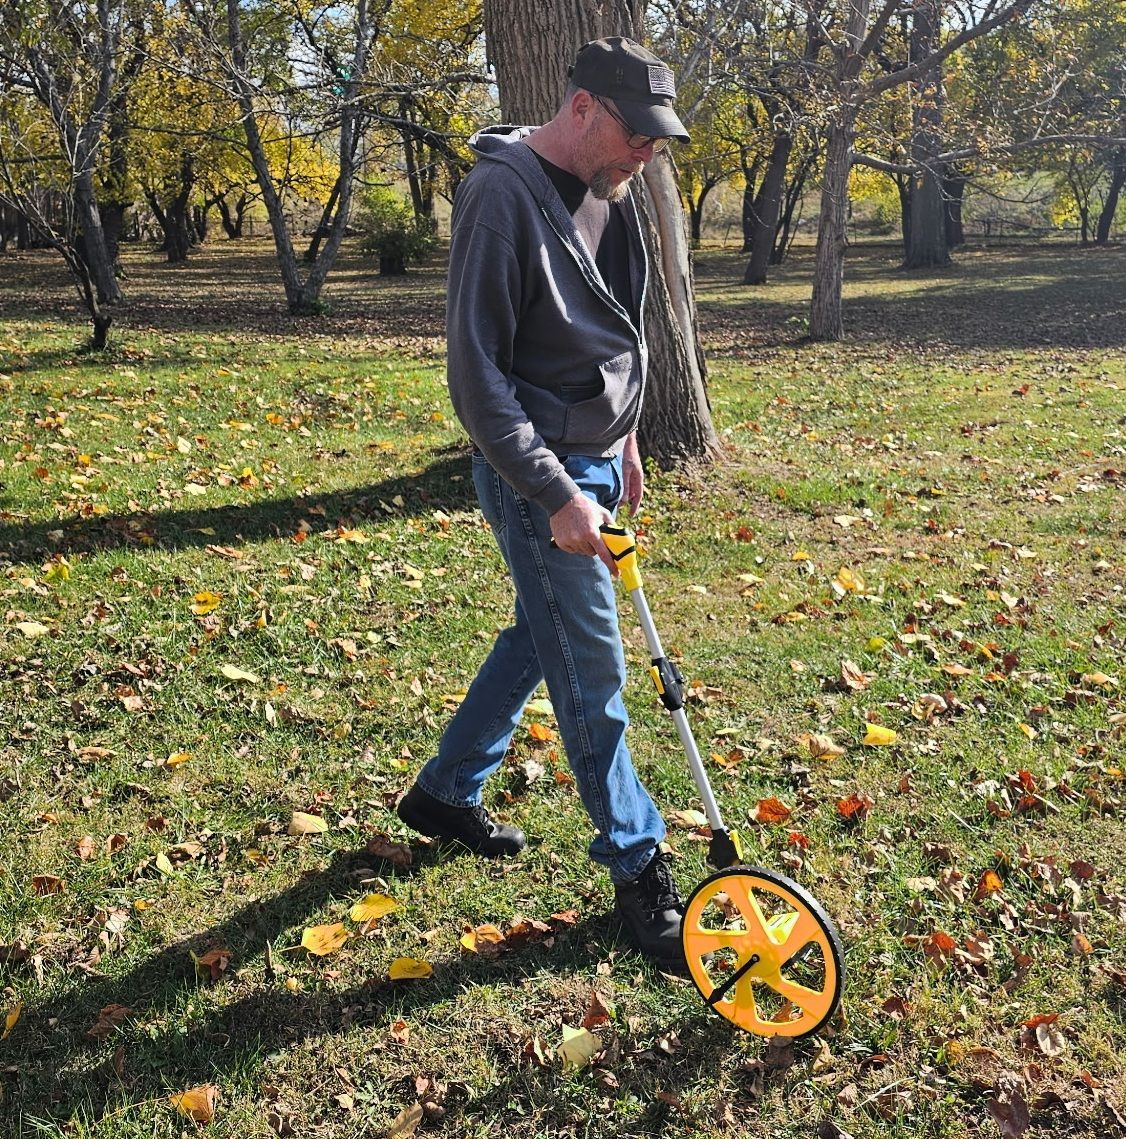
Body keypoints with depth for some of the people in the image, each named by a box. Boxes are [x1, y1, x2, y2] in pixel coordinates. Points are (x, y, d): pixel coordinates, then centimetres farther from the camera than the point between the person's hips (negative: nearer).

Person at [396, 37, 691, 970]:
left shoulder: (605, 194, 8)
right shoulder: (505, 195, -19)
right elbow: (478, 373, -21)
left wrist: (623, 438, 20)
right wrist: (555, 496, -23)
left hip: (590, 458, 9)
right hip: (537, 473, -9)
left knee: (541, 636, 19)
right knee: (592, 674, -1)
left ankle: (446, 792, 37)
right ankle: (639, 868, 16)